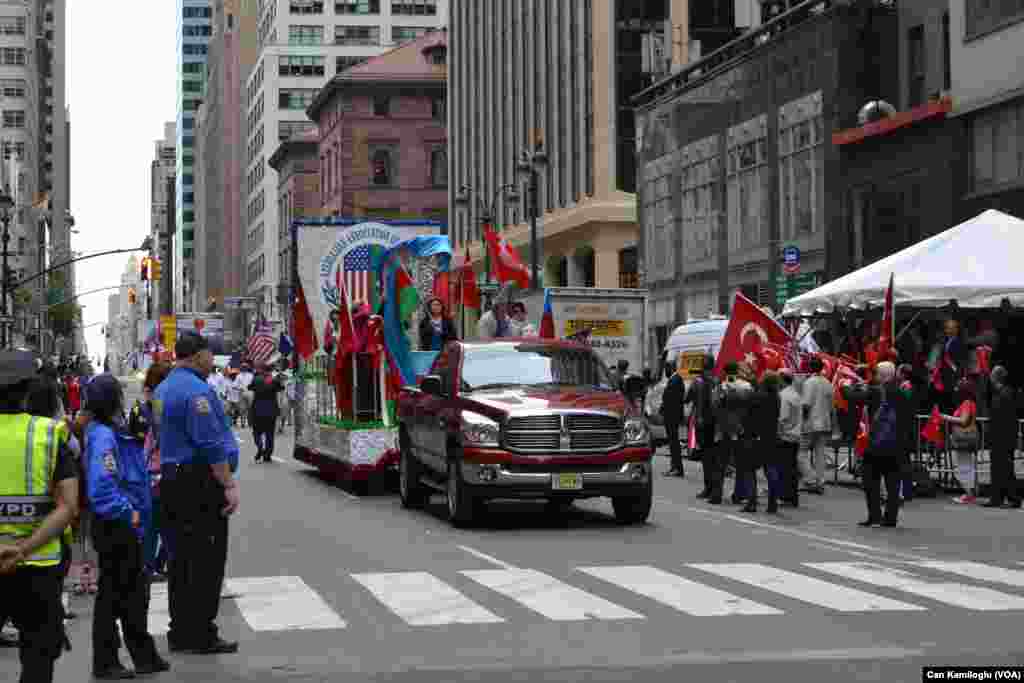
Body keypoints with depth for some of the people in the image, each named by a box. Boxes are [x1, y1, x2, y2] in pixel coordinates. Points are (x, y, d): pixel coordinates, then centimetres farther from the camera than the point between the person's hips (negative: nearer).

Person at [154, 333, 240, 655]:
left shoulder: (164, 388, 15)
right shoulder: (196, 390, -16)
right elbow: (211, 444, -20)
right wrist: (229, 485, -18)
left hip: (171, 478, 10)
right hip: (200, 483, -10)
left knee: (182, 557, 13)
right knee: (207, 559, -5)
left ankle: (180, 632, 17)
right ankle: (202, 635, -3)